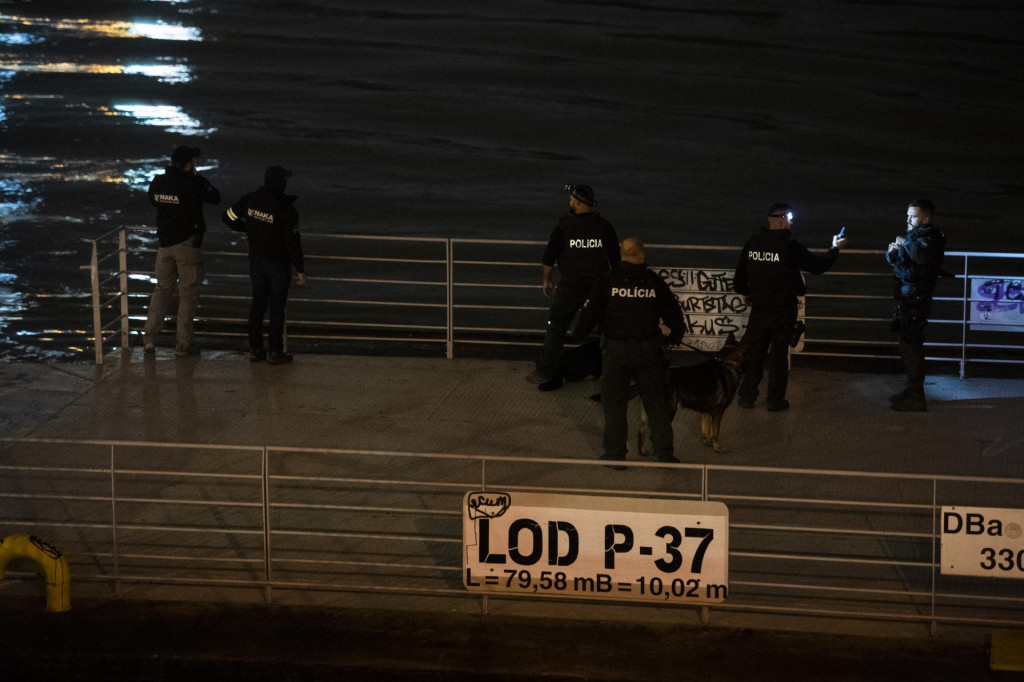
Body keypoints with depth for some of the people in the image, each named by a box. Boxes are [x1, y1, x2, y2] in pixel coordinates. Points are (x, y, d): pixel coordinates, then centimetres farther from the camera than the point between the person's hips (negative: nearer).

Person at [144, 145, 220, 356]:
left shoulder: (157, 182, 0)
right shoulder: (192, 184, -17)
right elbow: (215, 197, -6)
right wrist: (197, 177, 3)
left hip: (165, 242, 5)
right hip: (187, 243, -5)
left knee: (162, 290, 17)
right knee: (188, 294, 4)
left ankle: (149, 338, 11)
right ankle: (182, 344, 6)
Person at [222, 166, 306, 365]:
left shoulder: (250, 200, -4)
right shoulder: (286, 210, -19)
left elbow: (228, 216, 6)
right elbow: (293, 242, -17)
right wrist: (300, 270, -8)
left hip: (256, 261, 5)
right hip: (278, 264, -5)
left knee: (258, 304, 14)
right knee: (277, 307, 3)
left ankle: (255, 349, 18)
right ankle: (275, 352, 7)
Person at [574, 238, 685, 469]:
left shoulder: (607, 280, -4)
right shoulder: (654, 281, 1)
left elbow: (591, 312, -5)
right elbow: (673, 313, 8)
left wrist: (578, 335, 12)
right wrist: (676, 334, 28)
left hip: (617, 350, -1)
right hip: (649, 350, 1)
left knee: (614, 403, 8)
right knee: (656, 402, 12)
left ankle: (615, 455, 10)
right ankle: (664, 452, 14)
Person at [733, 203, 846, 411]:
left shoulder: (753, 242, -2)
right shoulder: (790, 246, -17)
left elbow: (741, 272, 9)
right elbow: (817, 265, -8)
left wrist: (744, 292, 28)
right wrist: (835, 249, 8)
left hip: (758, 308, 4)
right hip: (783, 312, -4)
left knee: (754, 353, 13)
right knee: (779, 355, 5)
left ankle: (747, 396, 17)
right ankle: (775, 400, 10)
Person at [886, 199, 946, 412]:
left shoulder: (929, 237, -13)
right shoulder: (913, 235, 16)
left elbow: (923, 256, -36)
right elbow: (895, 262, 21)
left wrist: (905, 243, -21)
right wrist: (892, 253, -1)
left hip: (916, 300, -10)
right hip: (907, 298, 10)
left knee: (911, 347, -9)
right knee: (909, 346, 17)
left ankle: (916, 398, -6)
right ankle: (913, 390, 27)